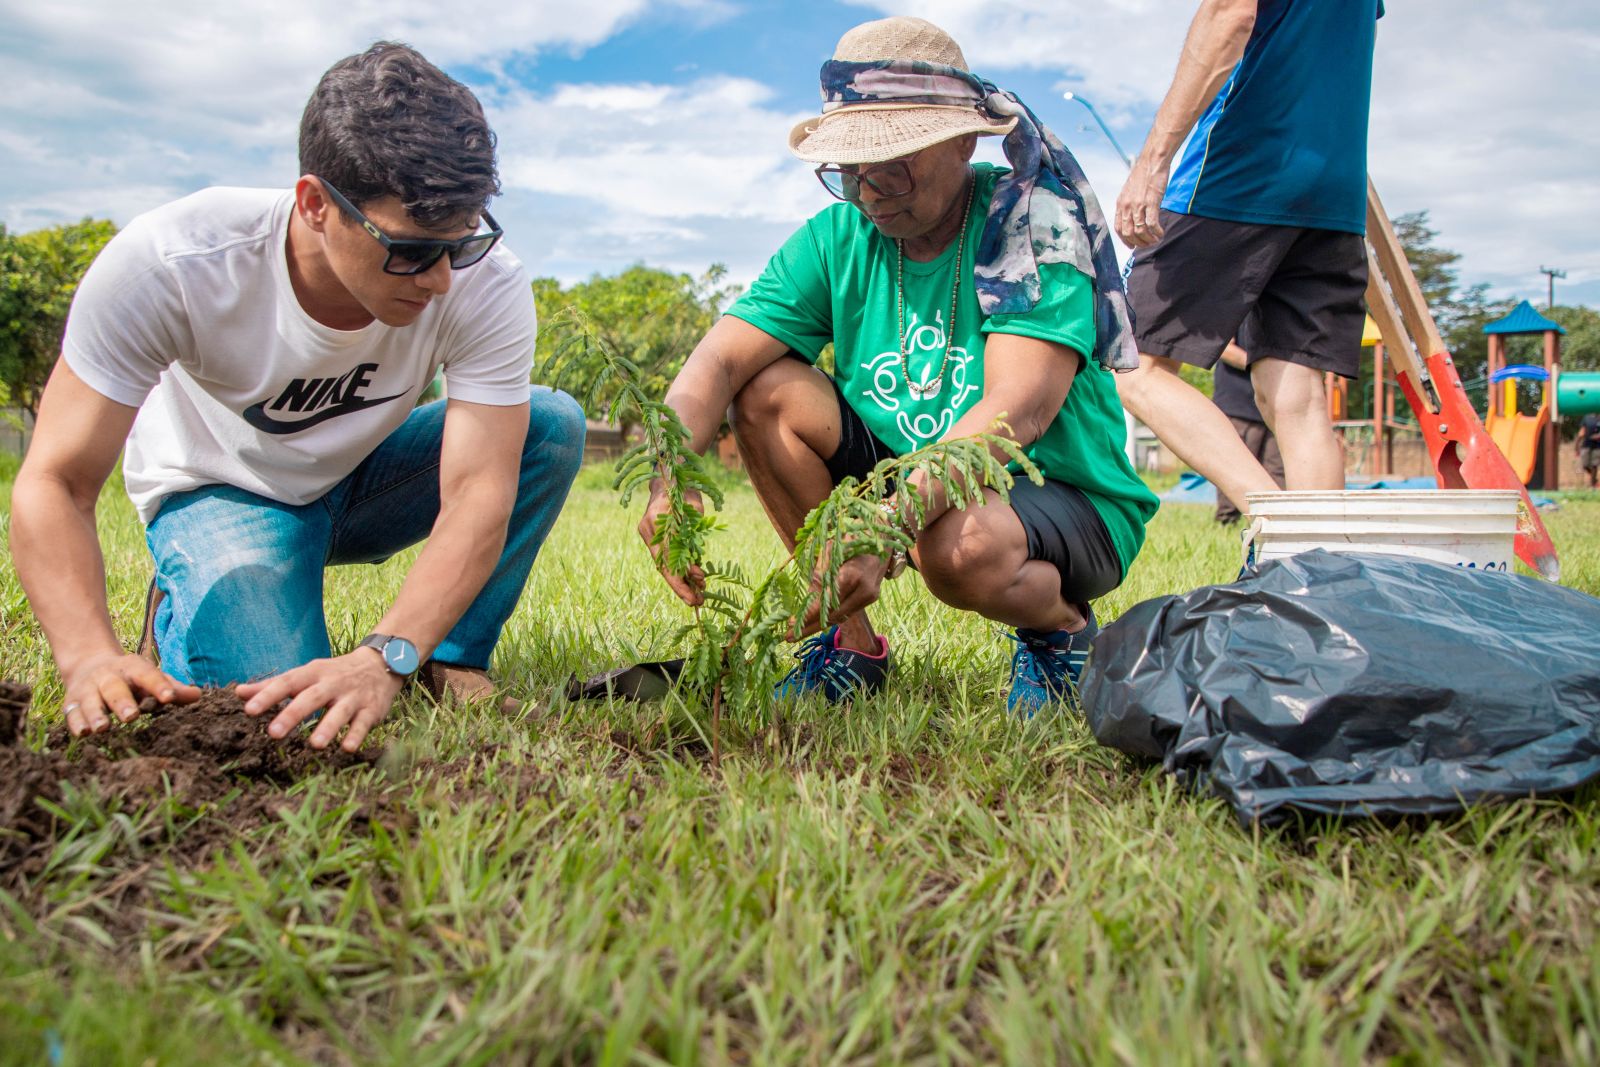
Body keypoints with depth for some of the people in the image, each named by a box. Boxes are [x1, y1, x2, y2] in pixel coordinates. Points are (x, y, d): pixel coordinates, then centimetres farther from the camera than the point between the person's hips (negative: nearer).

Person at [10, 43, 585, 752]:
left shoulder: (486, 284, -29)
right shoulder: (164, 265, -32)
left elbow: (479, 492, -34)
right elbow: (55, 483, -28)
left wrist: (385, 658, -50)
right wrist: (91, 657, -47)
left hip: (364, 478, 3)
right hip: (220, 489, -2)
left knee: (553, 426, -24)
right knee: (280, 714, -28)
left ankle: (454, 663, -10)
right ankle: (180, 612, 6)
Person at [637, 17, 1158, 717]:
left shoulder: (1034, 224, -17)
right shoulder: (838, 240, -4)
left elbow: (1020, 410, -31)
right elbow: (717, 363, -13)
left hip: (1070, 501, -5)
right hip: (913, 482, 5)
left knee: (960, 547, -38)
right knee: (767, 391, -14)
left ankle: (1062, 630, -1)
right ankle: (852, 643, -4)